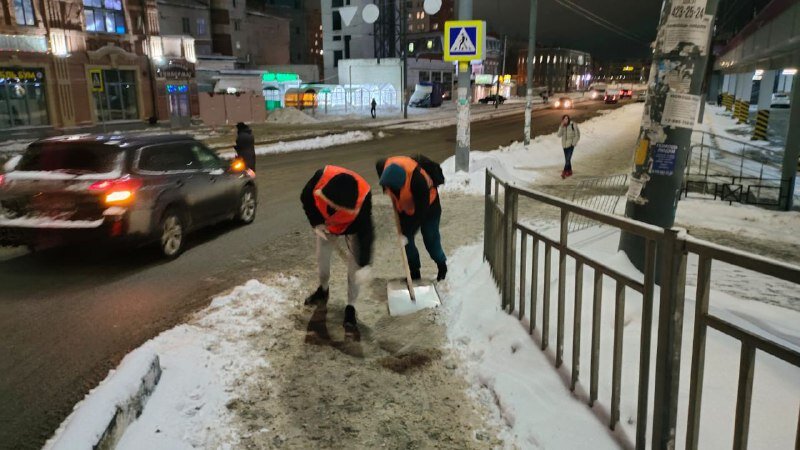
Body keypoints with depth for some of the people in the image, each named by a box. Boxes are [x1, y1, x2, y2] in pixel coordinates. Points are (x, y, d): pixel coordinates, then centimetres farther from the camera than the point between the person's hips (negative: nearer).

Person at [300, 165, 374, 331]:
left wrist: (364, 265, -41)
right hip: (327, 225, 3)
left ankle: (350, 308, 6)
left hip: (354, 228, -3)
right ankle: (323, 289, 41)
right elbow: (306, 198, -16)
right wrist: (316, 223, -22)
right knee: (322, 258, 12)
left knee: (354, 265, -8)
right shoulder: (322, 176, -40)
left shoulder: (362, 198, -44)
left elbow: (366, 233, -38)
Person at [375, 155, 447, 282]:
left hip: (428, 206, -5)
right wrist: (386, 189, 1)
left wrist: (407, 233, -29)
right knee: (406, 241, 4)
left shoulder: (418, 179, -42)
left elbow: (421, 211, -33)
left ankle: (442, 267, 29)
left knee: (431, 240, 1)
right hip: (405, 208, 5)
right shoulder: (384, 166, -27)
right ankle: (414, 272, 20)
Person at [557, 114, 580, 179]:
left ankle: (564, 172, -14)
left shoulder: (573, 125, -11)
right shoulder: (562, 126, 1)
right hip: (565, 145, 5)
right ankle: (569, 172, 26)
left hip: (571, 144, -5)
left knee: (568, 159, -13)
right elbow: (559, 135, -11)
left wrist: (574, 142, -9)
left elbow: (577, 134, -5)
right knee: (567, 159, 13)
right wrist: (562, 127, -20)